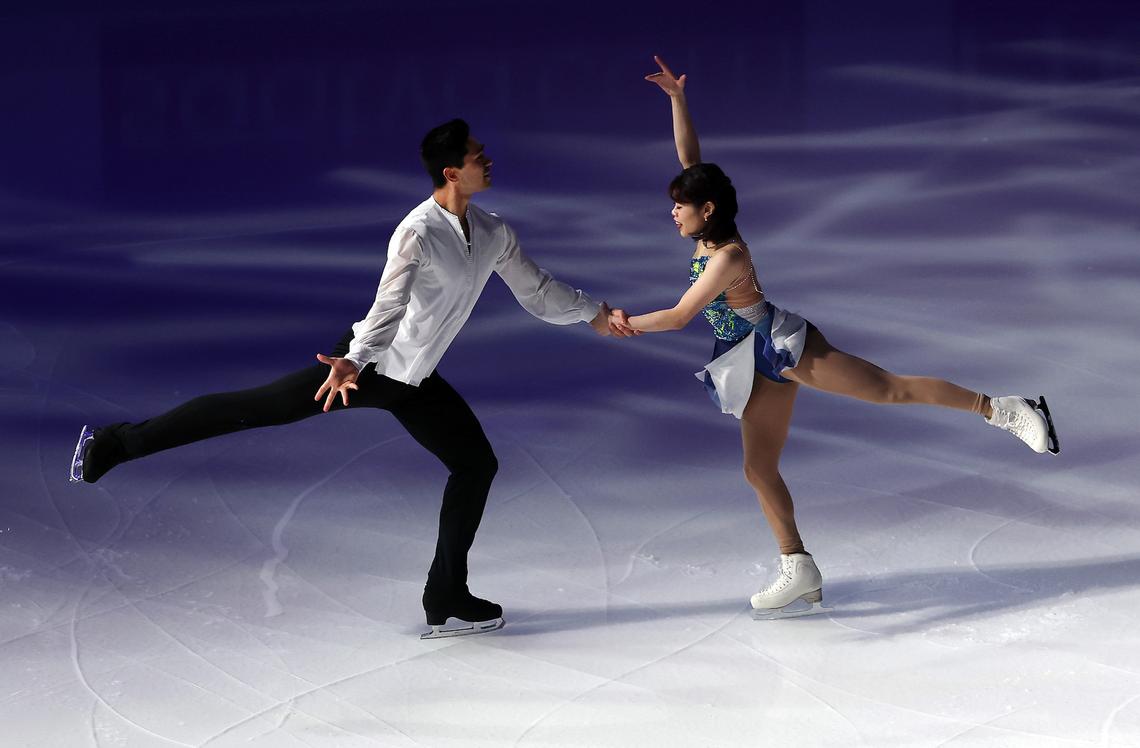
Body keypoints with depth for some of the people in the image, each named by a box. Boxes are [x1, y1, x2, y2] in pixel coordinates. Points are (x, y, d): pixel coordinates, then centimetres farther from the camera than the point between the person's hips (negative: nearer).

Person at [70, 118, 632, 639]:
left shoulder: (495, 234, 0)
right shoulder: (419, 232, -22)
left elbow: (537, 291, 15)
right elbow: (389, 306, -29)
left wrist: (595, 314, 15)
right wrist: (353, 362, -41)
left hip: (415, 381, 7)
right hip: (370, 361, -7)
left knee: (476, 465, 3)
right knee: (258, 408, -12)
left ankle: (447, 602, 10)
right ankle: (113, 444, -6)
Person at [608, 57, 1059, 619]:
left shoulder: (728, 257, -21)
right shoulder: (708, 231, 3)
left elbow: (679, 316, -19)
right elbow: (689, 156, 5)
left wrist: (628, 323, -6)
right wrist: (676, 98, -4)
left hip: (783, 346, -9)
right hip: (763, 366, 9)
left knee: (891, 388, -13)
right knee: (759, 470, 4)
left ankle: (1005, 411, -8)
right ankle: (799, 574, 6)